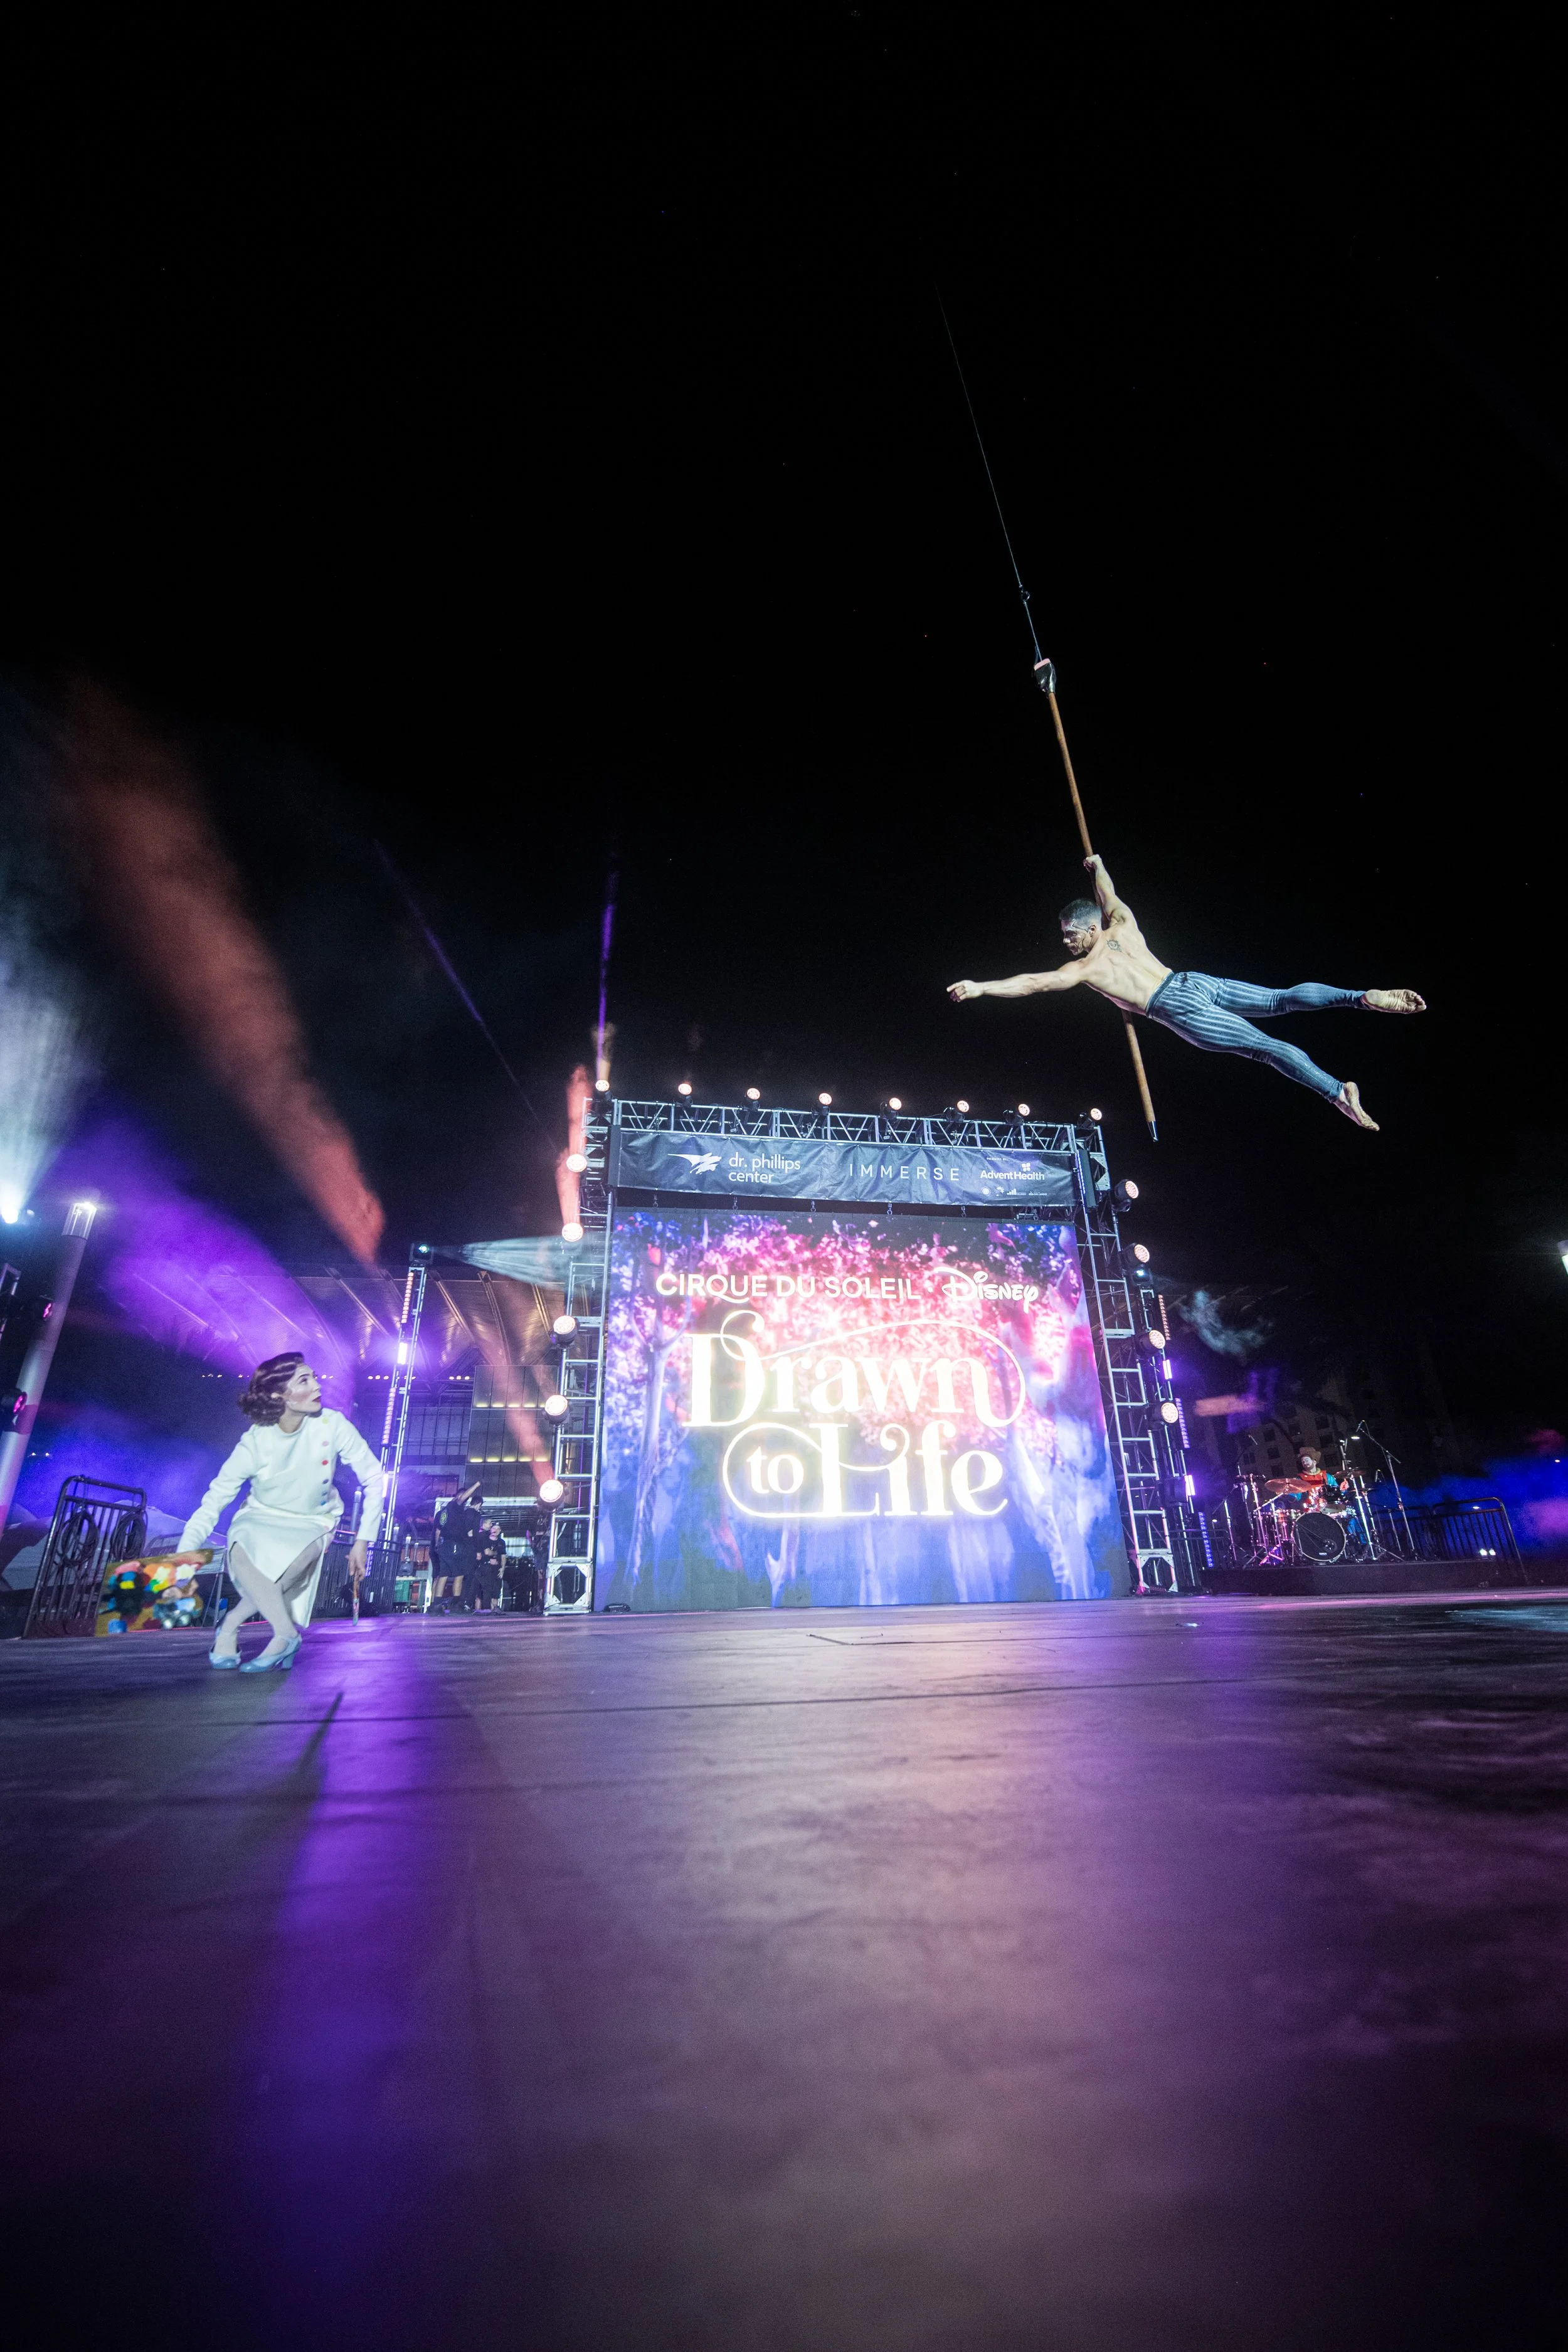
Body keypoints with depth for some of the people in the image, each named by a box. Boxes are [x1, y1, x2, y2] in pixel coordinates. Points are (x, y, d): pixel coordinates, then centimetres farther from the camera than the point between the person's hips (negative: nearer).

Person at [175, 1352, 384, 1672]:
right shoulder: (255, 1444, -20)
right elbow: (211, 1505, -16)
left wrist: (363, 1541, -13)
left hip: (312, 1524, 0)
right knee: (242, 1551, -34)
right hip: (260, 1519, 1)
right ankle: (287, 1635, -17)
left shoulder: (332, 1425, -21)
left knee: (290, 1563, -34)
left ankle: (231, 1625, -7)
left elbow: (374, 1478, -13)